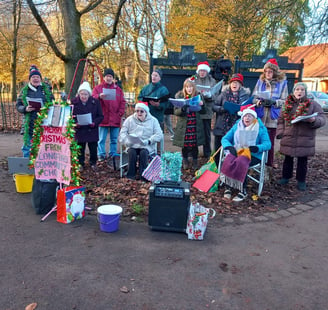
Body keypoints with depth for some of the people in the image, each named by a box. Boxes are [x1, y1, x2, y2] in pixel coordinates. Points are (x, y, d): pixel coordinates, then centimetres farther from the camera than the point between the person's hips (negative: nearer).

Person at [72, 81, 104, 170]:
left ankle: (93, 163, 27)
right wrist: (75, 123, -15)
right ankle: (80, 164, 21)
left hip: (92, 130, 0)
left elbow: (100, 116, 2)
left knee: (93, 149, 8)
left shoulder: (95, 102, -2)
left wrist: (94, 123, -16)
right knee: (80, 149, 6)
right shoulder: (74, 102, -2)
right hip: (79, 130, 0)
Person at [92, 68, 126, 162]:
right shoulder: (98, 88, 7)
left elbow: (122, 102, 10)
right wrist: (99, 96, -25)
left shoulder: (118, 89, 13)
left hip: (115, 119, 2)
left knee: (114, 139, 8)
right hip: (103, 118, -2)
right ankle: (101, 155, 7)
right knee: (102, 139, 0)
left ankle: (113, 155, 17)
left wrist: (120, 113, -2)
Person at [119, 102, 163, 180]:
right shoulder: (130, 120, 12)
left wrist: (148, 141, -16)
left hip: (147, 146, -1)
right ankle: (131, 175, -19)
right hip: (132, 145, 1)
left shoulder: (153, 120, 8)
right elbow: (122, 133, 7)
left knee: (143, 152, -33)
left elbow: (159, 135, -1)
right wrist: (127, 141, -15)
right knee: (131, 152, -31)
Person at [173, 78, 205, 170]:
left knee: (195, 144, 5)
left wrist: (201, 105, -13)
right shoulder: (180, 96, 1)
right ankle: (185, 162, 24)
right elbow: (175, 111, -4)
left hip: (195, 125, 1)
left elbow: (203, 111, 8)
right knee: (185, 145, 4)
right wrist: (182, 109, -24)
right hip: (184, 125, -1)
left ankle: (195, 162, 23)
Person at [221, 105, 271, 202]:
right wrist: (230, 147, -13)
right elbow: (225, 139, 9)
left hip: (253, 155, -3)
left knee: (241, 162, -35)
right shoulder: (236, 126, 16)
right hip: (236, 152, 3)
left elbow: (267, 144, -3)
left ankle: (243, 191, -25)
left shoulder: (261, 128, 8)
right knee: (228, 160, -31)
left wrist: (257, 148, -24)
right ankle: (228, 187, -21)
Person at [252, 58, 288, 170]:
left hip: (272, 118, -2)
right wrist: (259, 101, -12)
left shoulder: (282, 83, 3)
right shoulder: (260, 81, 11)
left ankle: (269, 165, 14)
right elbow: (253, 97, 10)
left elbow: (284, 100, 0)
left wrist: (273, 102, -19)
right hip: (259, 116, 2)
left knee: (270, 143, 4)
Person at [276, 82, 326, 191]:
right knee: (288, 159, 12)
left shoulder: (313, 104, 1)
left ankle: (301, 181, 20)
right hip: (288, 138, 2)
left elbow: (322, 119, -1)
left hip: (305, 140, -1)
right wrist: (280, 132, -1)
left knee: (302, 161, 7)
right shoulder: (287, 104, 7)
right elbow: (281, 120, 11)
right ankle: (286, 177, 28)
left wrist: (314, 120, -23)